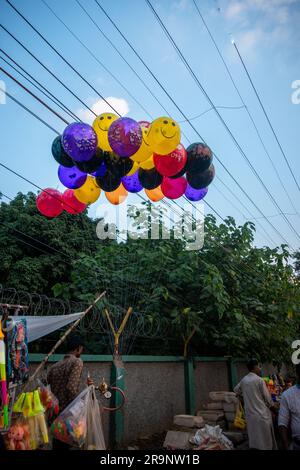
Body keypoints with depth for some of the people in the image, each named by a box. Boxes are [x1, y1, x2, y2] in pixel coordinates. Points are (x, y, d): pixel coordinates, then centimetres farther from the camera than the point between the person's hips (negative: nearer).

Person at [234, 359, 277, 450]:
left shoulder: (243, 380, 5)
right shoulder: (259, 380, -14)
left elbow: (236, 390, 22)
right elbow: (267, 397, -8)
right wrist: (272, 406, 8)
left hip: (249, 414, 6)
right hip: (262, 413, -6)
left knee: (254, 438, 14)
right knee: (265, 439, 5)